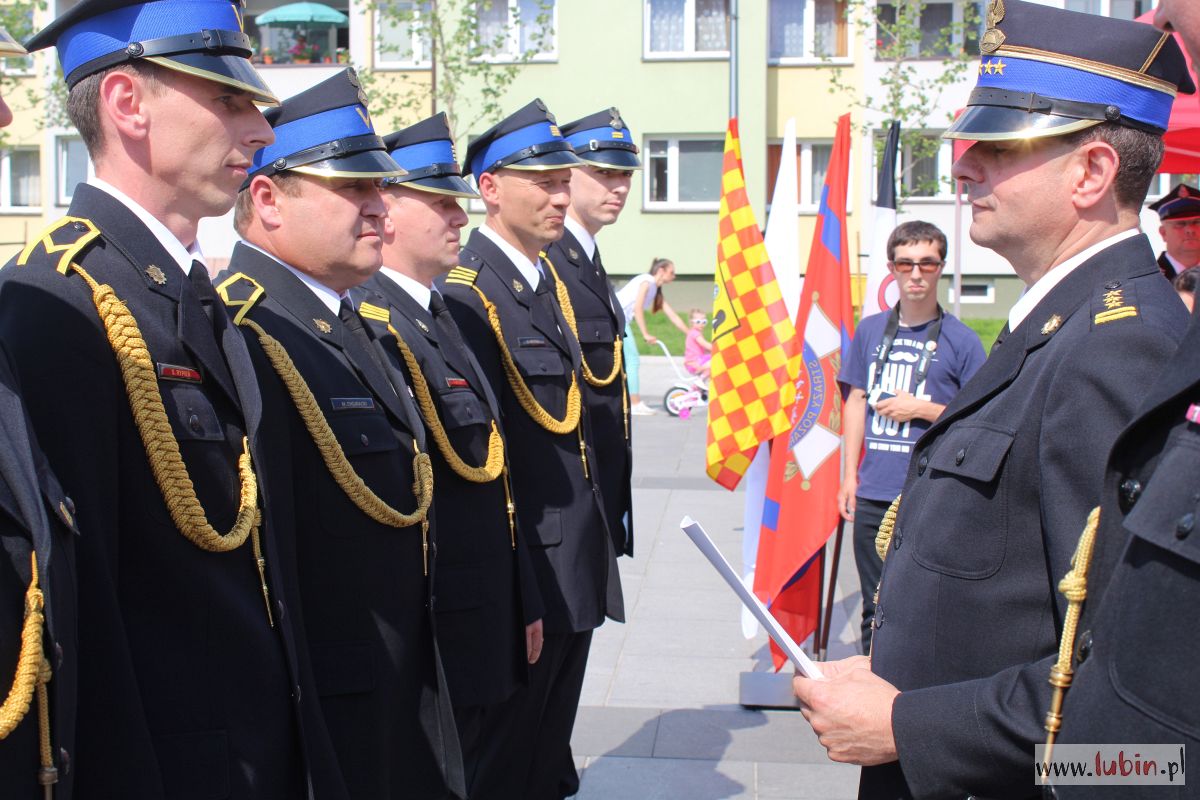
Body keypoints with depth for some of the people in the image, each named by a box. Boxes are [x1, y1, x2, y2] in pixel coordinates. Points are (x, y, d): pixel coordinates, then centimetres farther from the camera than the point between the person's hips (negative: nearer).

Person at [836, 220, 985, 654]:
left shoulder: (960, 339, -2)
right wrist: (849, 475, 8)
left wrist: (921, 409, -11)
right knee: (876, 608, 14)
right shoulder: (871, 330, 9)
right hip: (873, 494, 3)